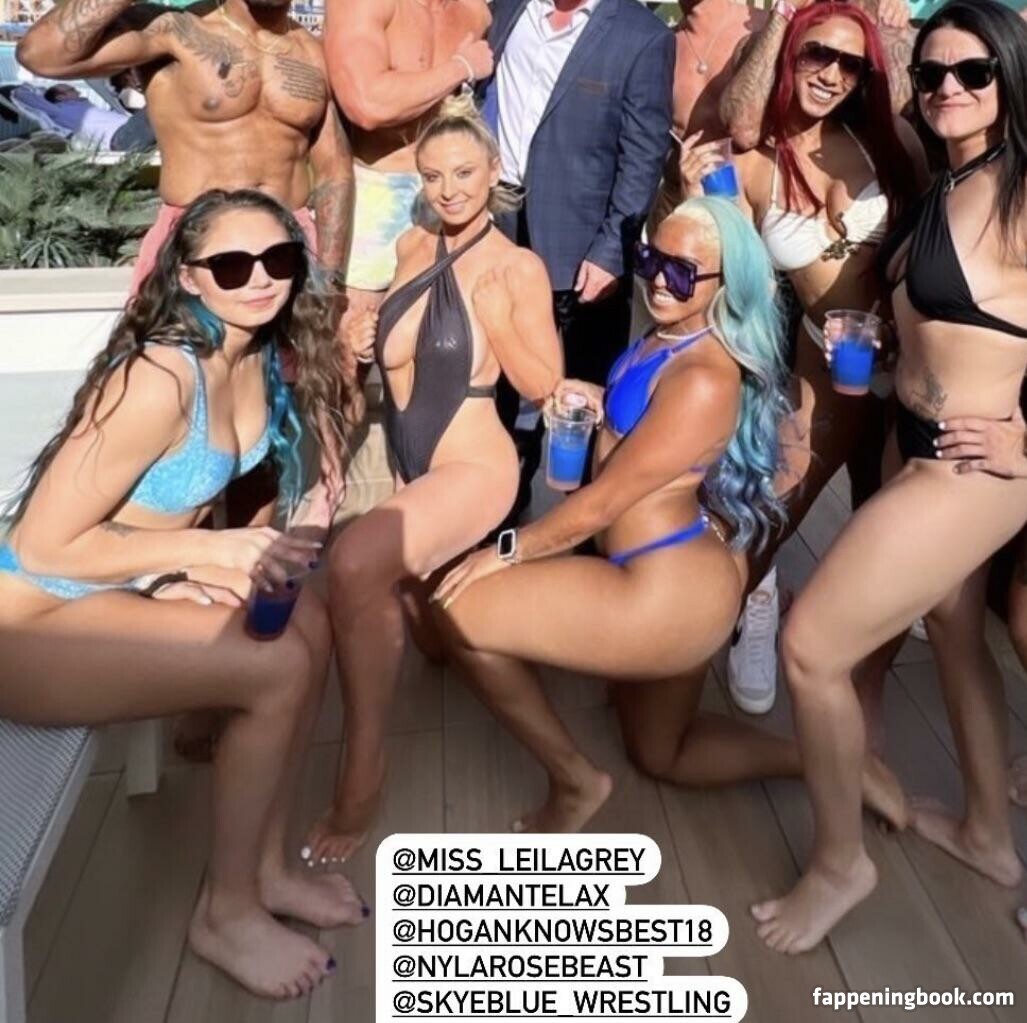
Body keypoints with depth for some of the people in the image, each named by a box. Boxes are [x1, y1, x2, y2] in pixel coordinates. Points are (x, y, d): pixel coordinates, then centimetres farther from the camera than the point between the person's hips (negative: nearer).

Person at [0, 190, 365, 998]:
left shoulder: (260, 361, 0)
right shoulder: (158, 380, -26)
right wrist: (211, 549, -21)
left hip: (124, 586, 8)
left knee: (310, 623, -6)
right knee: (279, 671, -20)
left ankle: (267, 867, 10)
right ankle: (226, 914, 3)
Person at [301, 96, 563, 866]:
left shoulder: (519, 266, -10)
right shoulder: (412, 248, 7)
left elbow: (543, 385, -10)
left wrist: (496, 317, -21)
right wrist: (365, 336, 3)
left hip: (472, 469, -8)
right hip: (406, 463, 8)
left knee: (356, 561, -35)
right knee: (431, 631, 20)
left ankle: (364, 767, -20)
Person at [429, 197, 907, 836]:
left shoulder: (707, 379, -24)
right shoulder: (668, 339, 5)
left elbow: (602, 503, -20)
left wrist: (508, 551, -10)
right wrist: (599, 400, 7)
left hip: (672, 591, -11)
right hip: (671, 578, 11)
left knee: (461, 610, -12)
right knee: (661, 754, 27)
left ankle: (575, 782, 4)